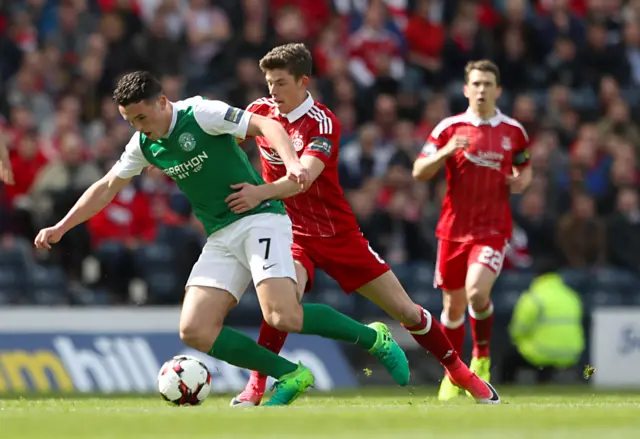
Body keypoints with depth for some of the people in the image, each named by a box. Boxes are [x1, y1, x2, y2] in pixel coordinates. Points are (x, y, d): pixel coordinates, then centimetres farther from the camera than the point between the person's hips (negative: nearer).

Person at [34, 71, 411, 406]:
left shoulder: (200, 113, -11)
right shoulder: (144, 145, 8)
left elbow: (266, 126, -18)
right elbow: (107, 188, 20)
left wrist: (292, 162, -36)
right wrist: (61, 227, 16)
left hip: (260, 219, -7)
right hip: (220, 239, 7)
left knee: (282, 316, -27)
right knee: (195, 331, -11)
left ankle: (374, 339, -5)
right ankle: (291, 376, -2)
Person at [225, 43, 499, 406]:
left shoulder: (323, 123, -18)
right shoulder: (261, 111, -3)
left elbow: (305, 175, -34)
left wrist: (262, 192, -50)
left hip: (339, 233, -1)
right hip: (293, 232, 1)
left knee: (405, 310, 3)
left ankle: (458, 370, 24)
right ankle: (255, 388, -24)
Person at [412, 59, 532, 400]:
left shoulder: (513, 131, 4)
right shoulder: (449, 128, 0)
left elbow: (524, 168, 21)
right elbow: (419, 172, -3)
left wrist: (521, 180, -2)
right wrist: (446, 151, -20)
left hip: (493, 228, -1)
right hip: (454, 228, 1)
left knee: (477, 291, -23)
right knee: (454, 305, 8)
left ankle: (482, 357, 1)